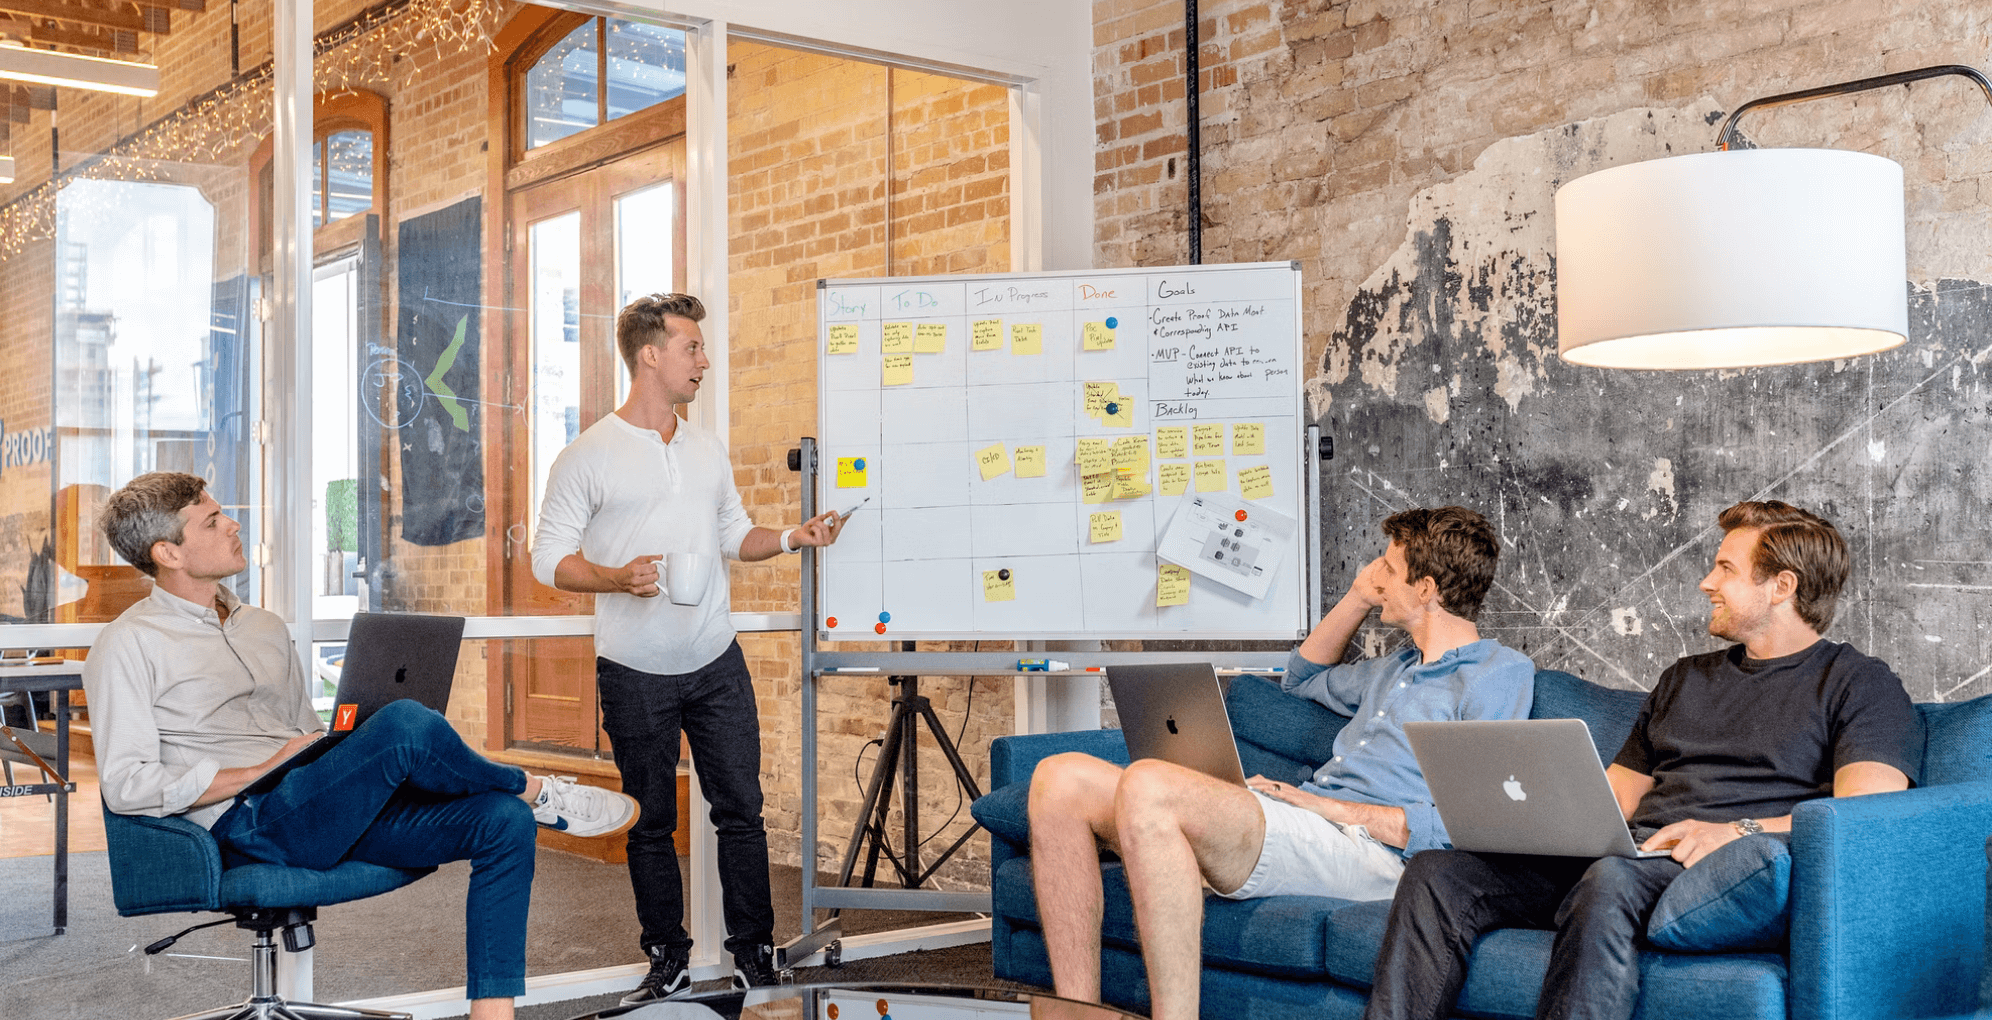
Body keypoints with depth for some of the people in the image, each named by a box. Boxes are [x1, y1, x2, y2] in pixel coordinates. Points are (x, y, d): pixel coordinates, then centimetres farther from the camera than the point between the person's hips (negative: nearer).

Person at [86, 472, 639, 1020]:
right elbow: (125, 786, -9)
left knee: (503, 821, -15)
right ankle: (537, 792, -4)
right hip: (249, 823, -7)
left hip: (331, 812, 8)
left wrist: (354, 750, 6)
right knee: (406, 723, -31)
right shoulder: (127, 647, 1)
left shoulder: (265, 628, 24)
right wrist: (261, 772, -13)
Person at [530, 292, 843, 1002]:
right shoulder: (587, 457, -5)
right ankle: (668, 961, 21)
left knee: (742, 809, 4)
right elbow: (549, 557, -6)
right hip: (635, 675, -3)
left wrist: (791, 538, 2)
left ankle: (754, 956, 15)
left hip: (716, 664, 4)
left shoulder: (709, 451, 11)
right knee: (651, 823, 8)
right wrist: (618, 579, -22)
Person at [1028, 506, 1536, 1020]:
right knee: (1061, 779, -8)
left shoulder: (1500, 672, 2)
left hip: (1366, 846, -9)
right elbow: (1302, 679, 50)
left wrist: (1336, 808, -11)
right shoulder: (1398, 668, 30)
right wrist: (1358, 597, 35)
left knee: (1147, 786, -34)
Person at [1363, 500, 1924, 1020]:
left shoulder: (1859, 684, 9)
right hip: (1629, 852, 7)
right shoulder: (1683, 679, 31)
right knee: (1435, 873, -16)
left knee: (1611, 879, -42)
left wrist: (1740, 830, -22)